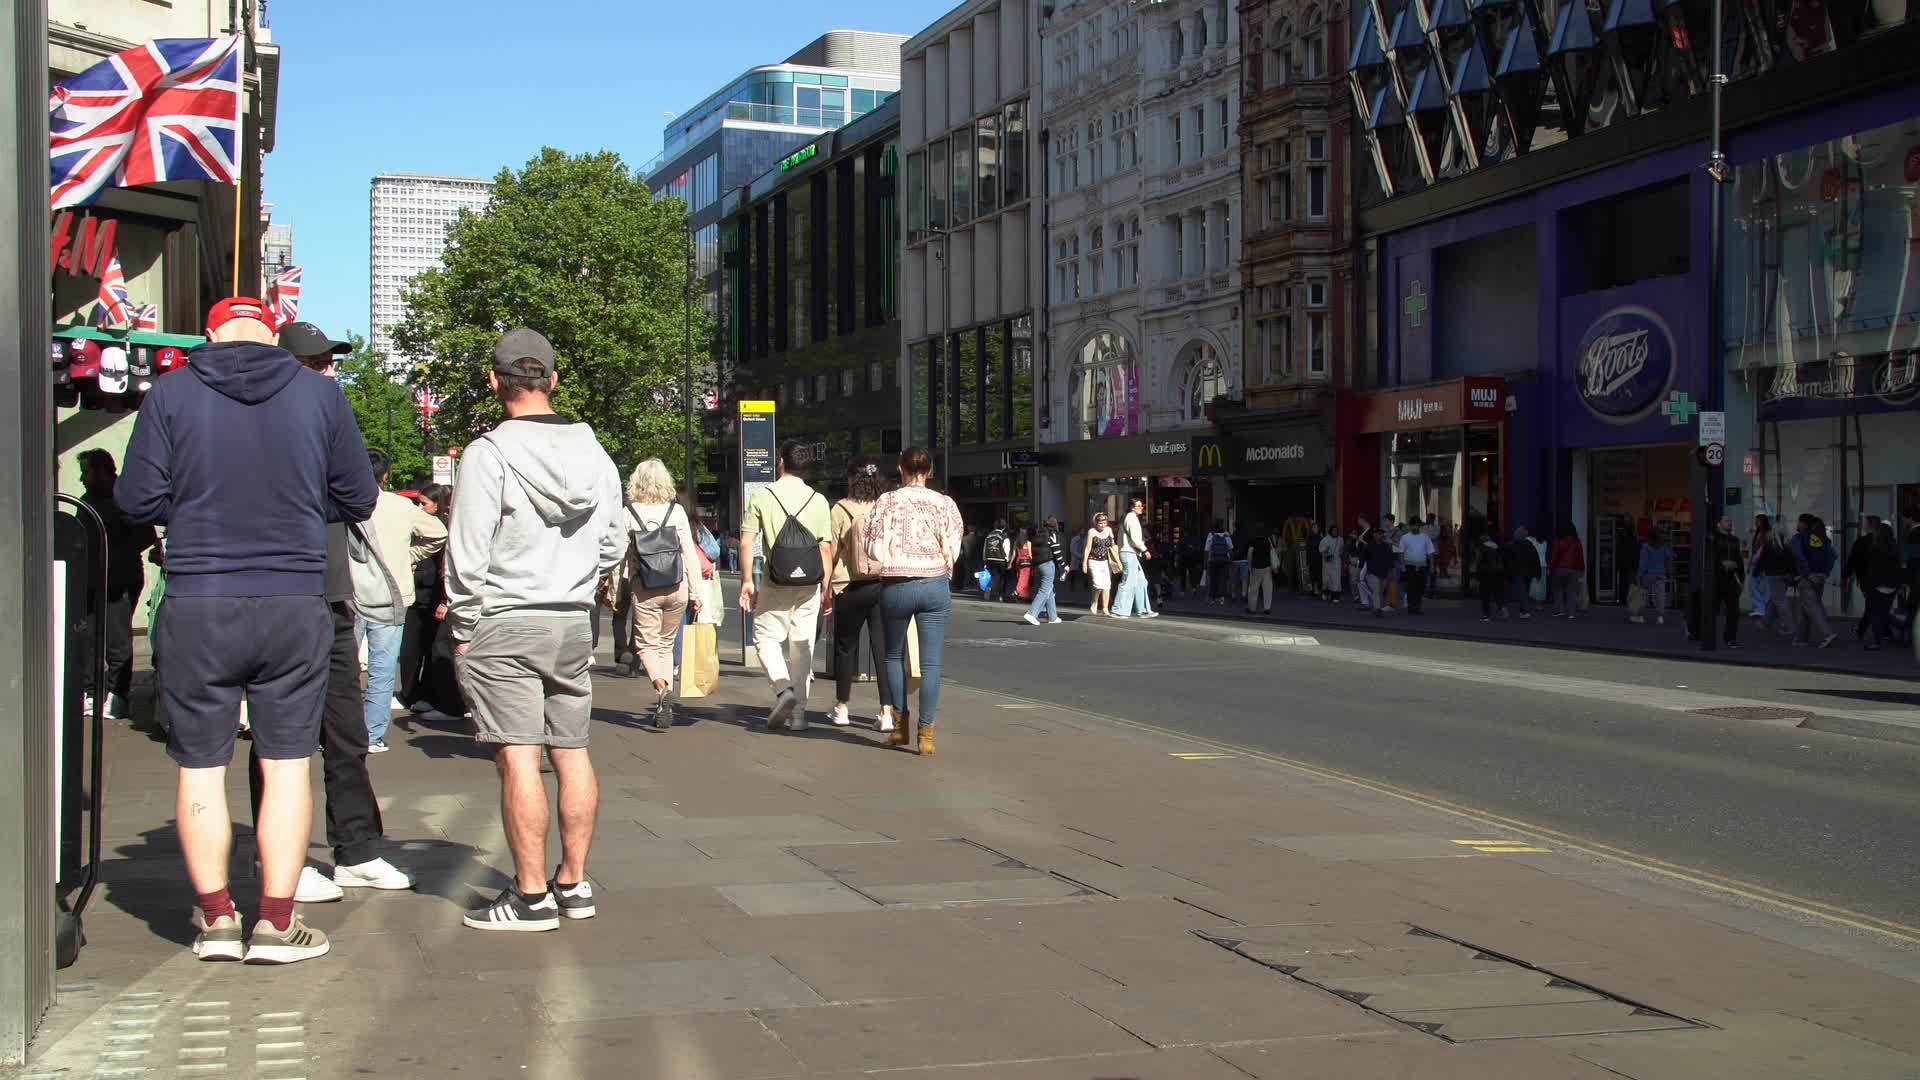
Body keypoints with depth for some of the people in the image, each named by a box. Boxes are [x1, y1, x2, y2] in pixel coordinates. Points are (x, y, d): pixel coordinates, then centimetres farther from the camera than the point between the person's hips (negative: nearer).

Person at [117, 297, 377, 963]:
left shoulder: (171, 392, -2)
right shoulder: (319, 392, 0)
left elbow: (136, 500, -1)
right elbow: (358, 498, 6)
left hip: (197, 607, 0)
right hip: (295, 605, 1)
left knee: (200, 768, 10)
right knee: (287, 764, 8)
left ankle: (215, 919, 17)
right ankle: (278, 924, 9)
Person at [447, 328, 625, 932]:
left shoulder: (489, 453, -12)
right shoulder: (594, 453, 5)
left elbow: (469, 553, -12)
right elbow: (612, 546, 12)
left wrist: (462, 627, -3)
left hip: (504, 624, -6)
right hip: (575, 622, 6)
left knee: (517, 760, -4)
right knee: (571, 752, 12)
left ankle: (531, 897, -2)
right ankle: (574, 883, 19)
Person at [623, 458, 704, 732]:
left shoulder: (628, 514, -6)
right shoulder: (677, 511, -2)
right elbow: (690, 553, -3)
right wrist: (696, 592, 3)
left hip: (643, 591, -2)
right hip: (676, 589, 2)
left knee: (647, 644, 7)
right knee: (666, 643, 16)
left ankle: (661, 687, -22)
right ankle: (665, 709, 13)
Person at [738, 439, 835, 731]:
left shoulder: (762, 496, -3)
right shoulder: (818, 500, 2)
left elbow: (746, 543, -5)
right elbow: (826, 548, 2)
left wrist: (746, 581, 3)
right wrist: (827, 587, 8)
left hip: (775, 584, -2)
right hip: (809, 585, 2)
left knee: (766, 638, 11)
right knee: (803, 645, 8)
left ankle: (783, 688, -12)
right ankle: (798, 712, 8)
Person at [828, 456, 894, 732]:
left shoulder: (841, 510, -7)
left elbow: (831, 552, -6)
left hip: (851, 587, -2)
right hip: (885, 585, 2)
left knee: (846, 646, 13)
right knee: (883, 647, 2)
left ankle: (841, 707, 24)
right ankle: (887, 712, -5)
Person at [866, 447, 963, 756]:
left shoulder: (887, 501, -3)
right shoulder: (944, 504, 0)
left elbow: (875, 550, -6)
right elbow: (953, 550, -3)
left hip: (896, 586, 0)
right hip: (934, 585, 0)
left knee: (894, 655, 19)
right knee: (930, 661, 2)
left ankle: (901, 723, 18)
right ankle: (925, 732, -1)